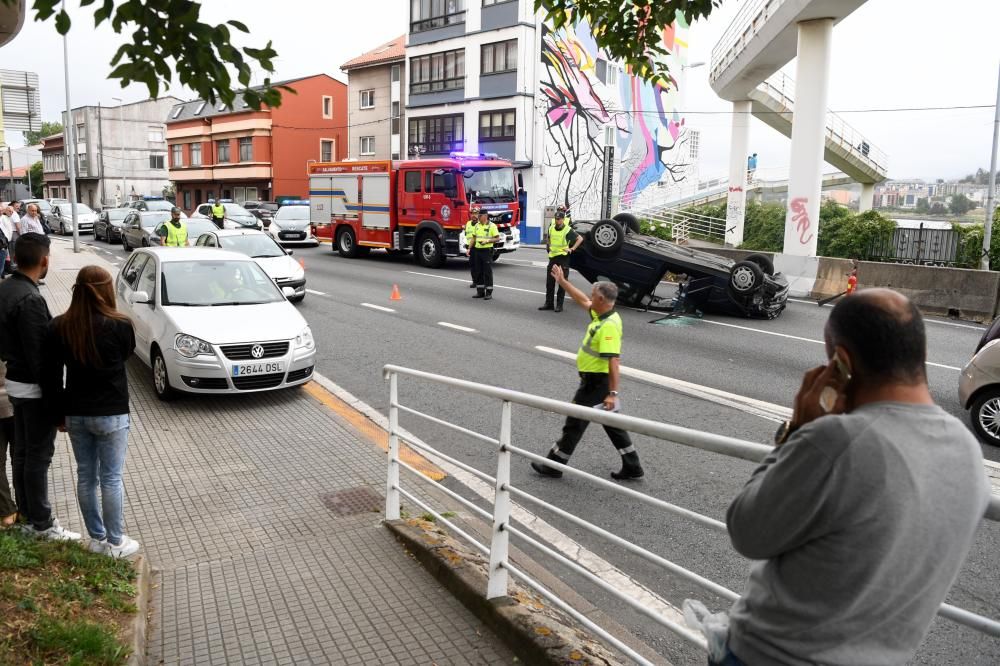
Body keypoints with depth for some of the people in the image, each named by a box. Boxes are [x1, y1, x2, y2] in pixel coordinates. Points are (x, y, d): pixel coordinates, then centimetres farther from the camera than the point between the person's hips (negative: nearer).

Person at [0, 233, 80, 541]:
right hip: (33, 387, -10)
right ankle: (41, 524, 10)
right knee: (38, 455, 0)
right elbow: (38, 355, -23)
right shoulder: (30, 299, -24)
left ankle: (26, 511, 31)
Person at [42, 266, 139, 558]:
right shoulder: (119, 326, -17)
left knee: (86, 477, 15)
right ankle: (115, 542, 17)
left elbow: (50, 376, -2)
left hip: (76, 414, 4)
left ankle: (97, 539, 27)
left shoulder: (59, 327, -5)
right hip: (111, 414, -4)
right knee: (111, 479, 7)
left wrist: (60, 412, 8)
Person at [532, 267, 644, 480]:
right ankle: (632, 466, 23)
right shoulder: (601, 314, 3)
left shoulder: (609, 326, -26)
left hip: (596, 382, -10)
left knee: (575, 423, 3)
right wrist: (562, 282, 25)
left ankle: (554, 466, 17)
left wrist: (612, 393, -31)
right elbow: (583, 301, 21)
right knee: (612, 423, 16)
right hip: (596, 380, 10)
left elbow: (613, 362, -30)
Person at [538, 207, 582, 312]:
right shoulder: (551, 228, 6)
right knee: (549, 282, 7)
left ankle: (559, 305, 6)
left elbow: (580, 238, -8)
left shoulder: (568, 230, -10)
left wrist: (572, 249, -14)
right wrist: (548, 247, 13)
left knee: (562, 283, 1)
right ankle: (548, 303, 15)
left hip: (563, 258, -5)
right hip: (552, 257, 5)